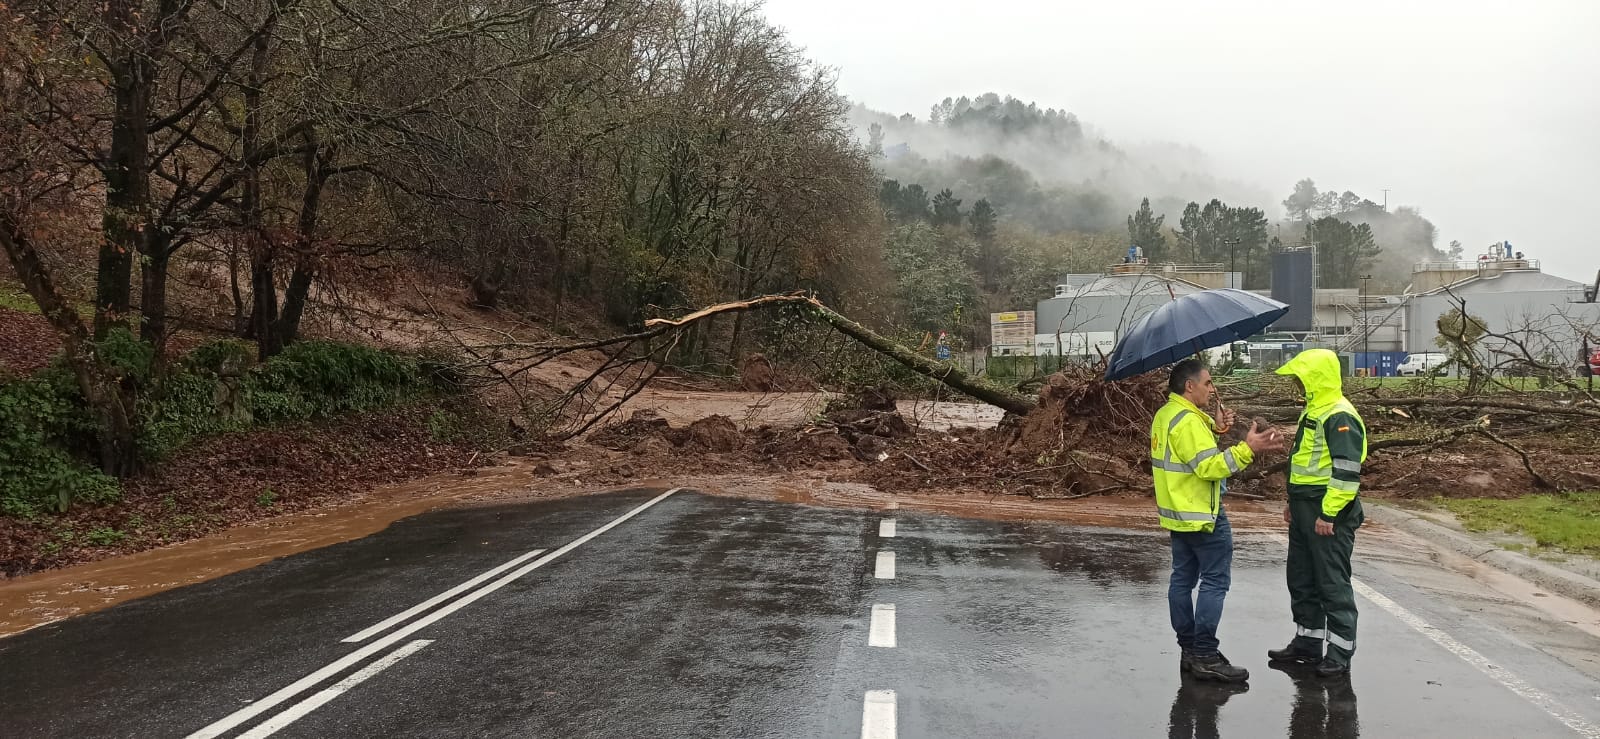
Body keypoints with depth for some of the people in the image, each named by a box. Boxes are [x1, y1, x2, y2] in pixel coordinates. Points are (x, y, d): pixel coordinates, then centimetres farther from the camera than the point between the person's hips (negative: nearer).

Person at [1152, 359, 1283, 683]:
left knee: (1183, 579, 11)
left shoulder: (1165, 416, 11)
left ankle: (1189, 650, 18)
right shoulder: (1188, 421, -21)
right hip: (1202, 516, -10)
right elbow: (1209, 466, -26)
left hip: (1177, 514, 10)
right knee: (1215, 582, -5)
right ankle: (1205, 656, -5)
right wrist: (1247, 449, -28)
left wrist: (1213, 427, 8)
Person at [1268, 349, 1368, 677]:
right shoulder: (1313, 411, 15)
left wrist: (1329, 513, -22)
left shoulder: (1340, 417, -18)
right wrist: (1294, 503, 23)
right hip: (1305, 511, 10)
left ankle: (1340, 653, 7)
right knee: (1301, 579, 16)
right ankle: (1307, 643, 27)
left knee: (1333, 583, -2)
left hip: (1329, 514, -10)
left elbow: (1347, 472, -23)